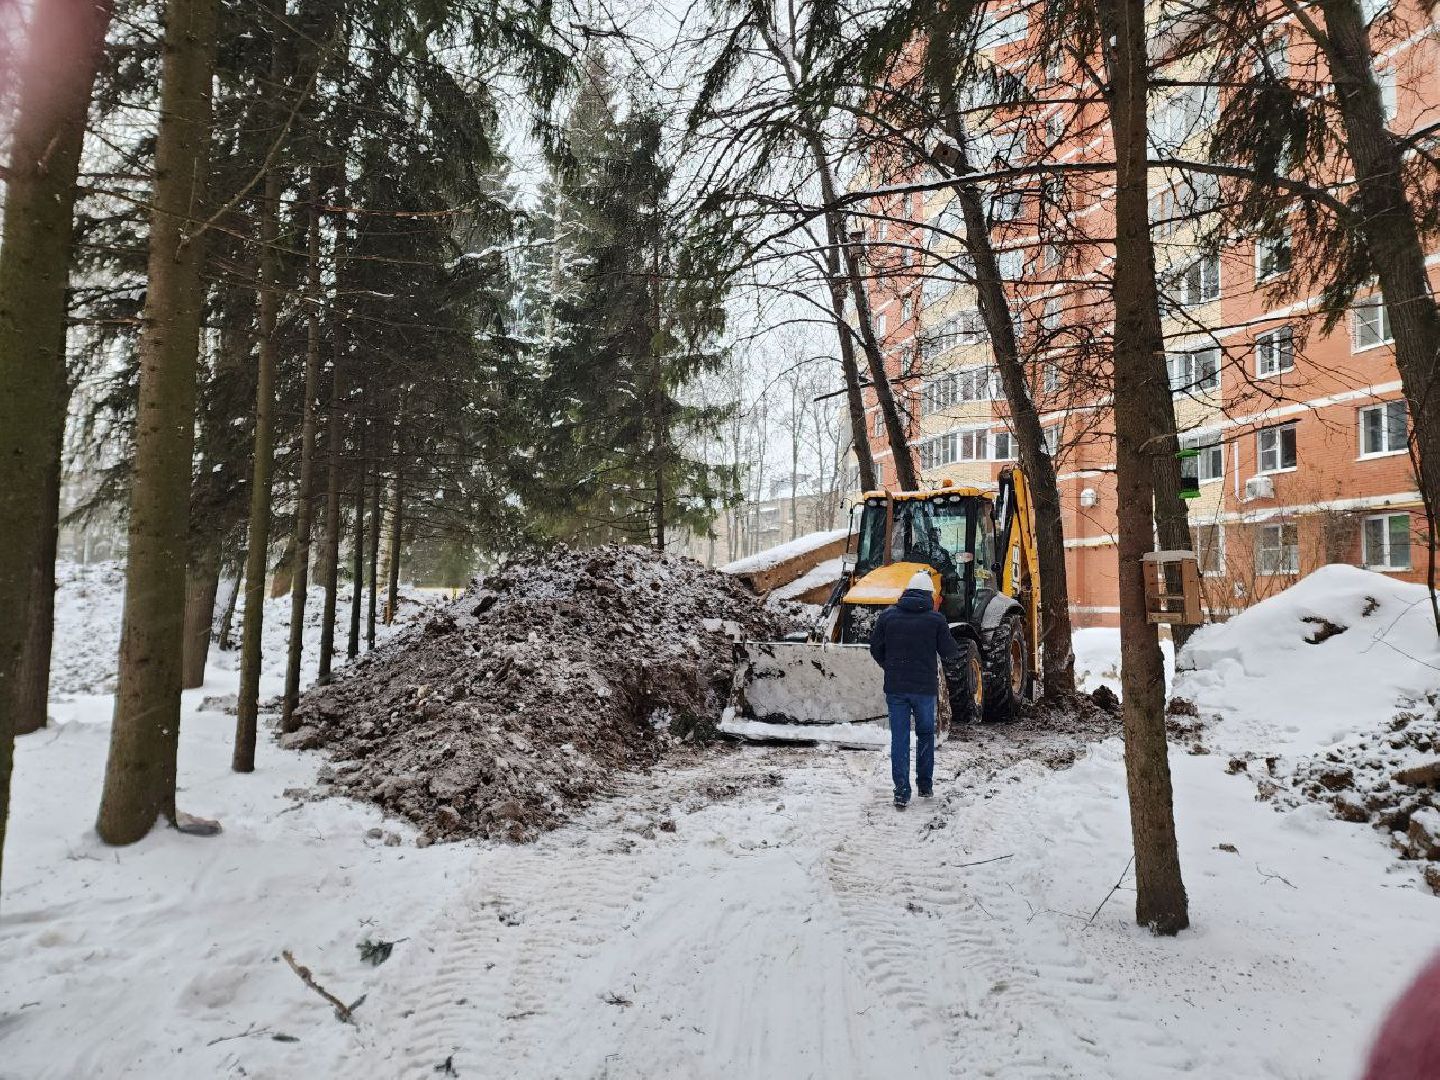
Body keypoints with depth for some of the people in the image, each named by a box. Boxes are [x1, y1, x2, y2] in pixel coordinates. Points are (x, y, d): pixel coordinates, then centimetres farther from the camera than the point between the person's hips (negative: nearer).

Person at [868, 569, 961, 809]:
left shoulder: (887, 616, -1)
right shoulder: (936, 619, -6)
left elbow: (876, 649, 4)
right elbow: (949, 652, -2)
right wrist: (956, 651, 22)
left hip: (895, 687, 1)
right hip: (925, 687, -1)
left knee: (899, 738, 5)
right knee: (925, 734, 19)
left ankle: (902, 793, 1)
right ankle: (925, 786, 25)